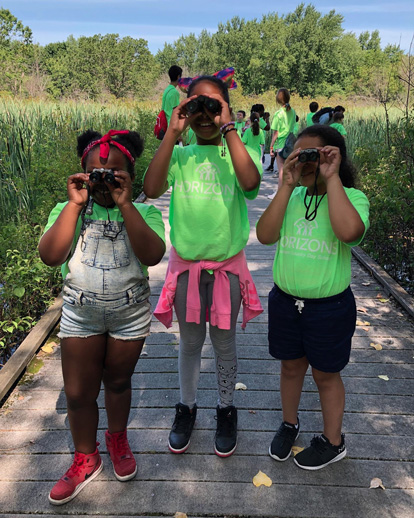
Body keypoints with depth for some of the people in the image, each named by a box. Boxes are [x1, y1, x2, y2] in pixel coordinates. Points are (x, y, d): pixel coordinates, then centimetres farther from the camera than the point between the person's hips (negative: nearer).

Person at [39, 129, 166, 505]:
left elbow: (152, 255, -25)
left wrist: (125, 204, -25)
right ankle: (86, 459, 34)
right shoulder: (69, 210, -2)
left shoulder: (144, 213, -6)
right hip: (80, 314, 1)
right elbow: (50, 255, -18)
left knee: (118, 382, 17)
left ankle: (117, 439, 45)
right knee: (78, 393, 8)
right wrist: (75, 204, -20)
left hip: (130, 314, -1)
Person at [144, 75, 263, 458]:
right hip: (185, 266, 1)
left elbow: (250, 183, -29)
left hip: (227, 267, -1)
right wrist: (173, 132, -19)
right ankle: (187, 407, 40)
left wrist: (227, 129, -23)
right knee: (189, 343, 18)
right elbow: (151, 189, -21)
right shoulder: (179, 155, -2)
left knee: (224, 344, 16)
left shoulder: (238, 152, -5)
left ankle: (226, 409, 39)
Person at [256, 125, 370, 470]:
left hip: (330, 306, -3)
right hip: (286, 301, 4)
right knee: (291, 366, 21)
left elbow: (349, 231, -34)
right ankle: (289, 425, 47)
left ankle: (333, 442, 39)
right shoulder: (292, 196, -1)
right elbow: (265, 235, -15)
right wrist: (287, 184, -17)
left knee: (326, 375, 15)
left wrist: (332, 178, -26)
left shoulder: (351, 197, -11)